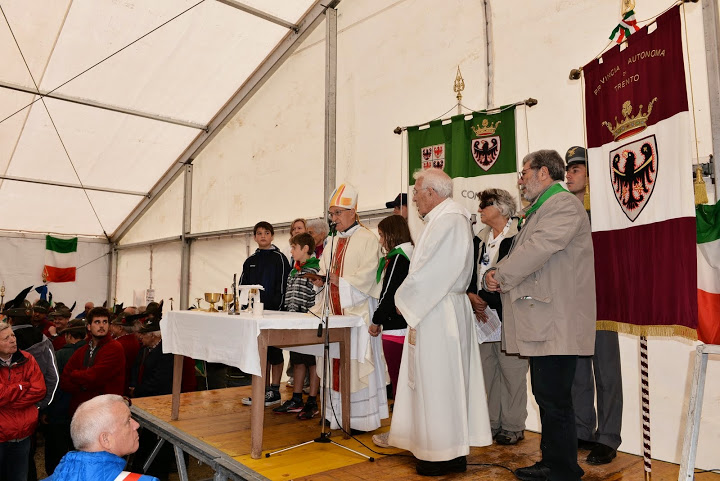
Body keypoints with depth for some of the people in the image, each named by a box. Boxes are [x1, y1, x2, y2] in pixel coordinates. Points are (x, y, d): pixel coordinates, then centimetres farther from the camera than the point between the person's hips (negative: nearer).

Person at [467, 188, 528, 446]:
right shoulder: (480, 239, 16)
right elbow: (470, 272, 13)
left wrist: (486, 300, -14)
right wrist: (472, 295, -5)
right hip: (482, 313, 7)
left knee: (511, 370, 0)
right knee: (488, 369, 12)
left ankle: (513, 426, 13)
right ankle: (494, 422, 23)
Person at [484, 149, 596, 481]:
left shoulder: (564, 205, -10)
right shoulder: (540, 210, 22)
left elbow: (538, 249, -21)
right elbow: (522, 253, 21)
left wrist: (500, 276, -10)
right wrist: (496, 275, 2)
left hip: (556, 325, -10)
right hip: (542, 324, 10)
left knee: (555, 401, -3)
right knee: (545, 396, 17)